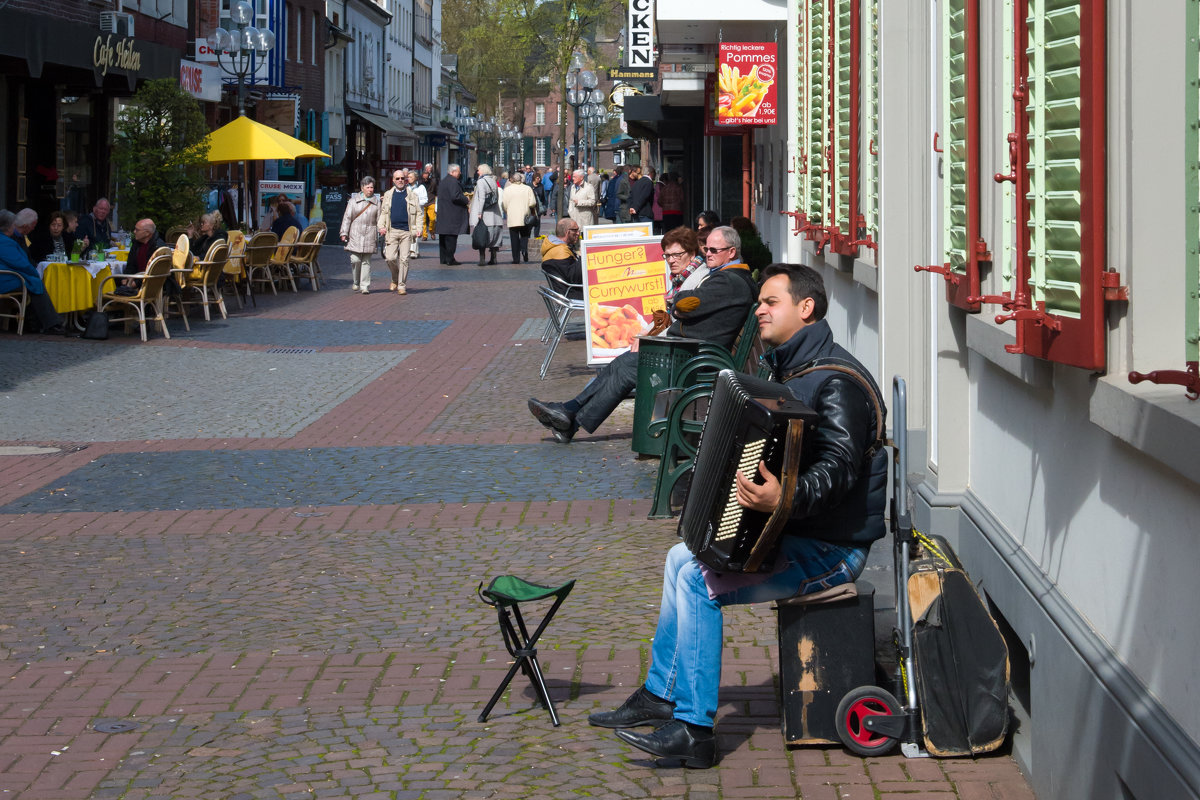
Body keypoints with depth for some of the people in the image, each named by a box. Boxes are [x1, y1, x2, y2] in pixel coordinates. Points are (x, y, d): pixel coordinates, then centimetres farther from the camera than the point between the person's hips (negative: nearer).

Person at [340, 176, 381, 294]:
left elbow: (379, 218, 12)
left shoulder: (376, 202, 10)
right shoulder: (354, 200, 7)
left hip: (369, 235, 1)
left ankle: (365, 286, 2)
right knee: (355, 260, -6)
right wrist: (344, 233, 0)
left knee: (366, 261, 0)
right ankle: (355, 283, 13)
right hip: (355, 234, -1)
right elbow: (347, 217, 6)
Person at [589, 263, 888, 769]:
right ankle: (660, 697, 23)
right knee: (682, 557, 14)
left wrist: (786, 499, -46)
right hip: (795, 533, 11)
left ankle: (694, 730, -15)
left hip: (831, 550, -11)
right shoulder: (791, 370, 14)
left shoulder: (835, 380, -19)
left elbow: (837, 468, -32)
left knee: (698, 579, -19)